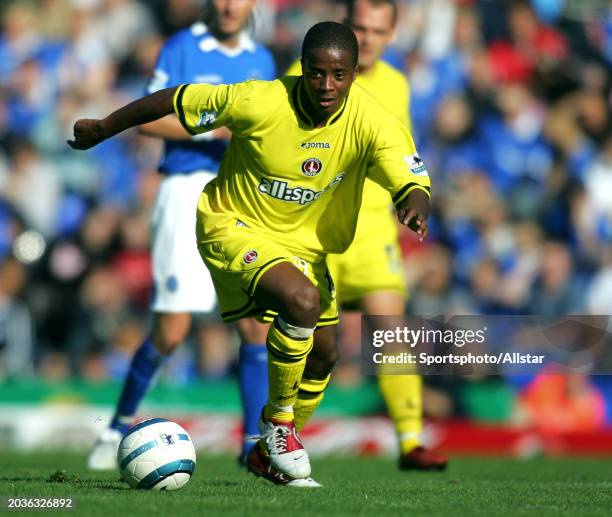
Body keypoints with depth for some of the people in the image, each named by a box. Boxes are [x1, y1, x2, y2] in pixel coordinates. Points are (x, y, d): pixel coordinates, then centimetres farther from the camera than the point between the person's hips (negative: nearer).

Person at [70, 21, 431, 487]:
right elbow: (174, 100, -16)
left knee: (324, 353, 10)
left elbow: (413, 181, -26)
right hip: (235, 226, -6)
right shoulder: (259, 103, -28)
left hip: (304, 243, 6)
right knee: (302, 300, -31)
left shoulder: (371, 121, -20)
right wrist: (103, 130, -5)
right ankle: (279, 419, -9)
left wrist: (416, 208, -52)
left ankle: (271, 453, 35)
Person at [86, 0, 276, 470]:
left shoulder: (262, 60, 14)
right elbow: (147, 119, -10)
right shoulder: (182, 48, -2)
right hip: (188, 193, -4)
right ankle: (121, 423, 13)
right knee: (172, 330, -8)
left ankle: (254, 443, 1)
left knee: (256, 323, -6)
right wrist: (215, 129, -17)